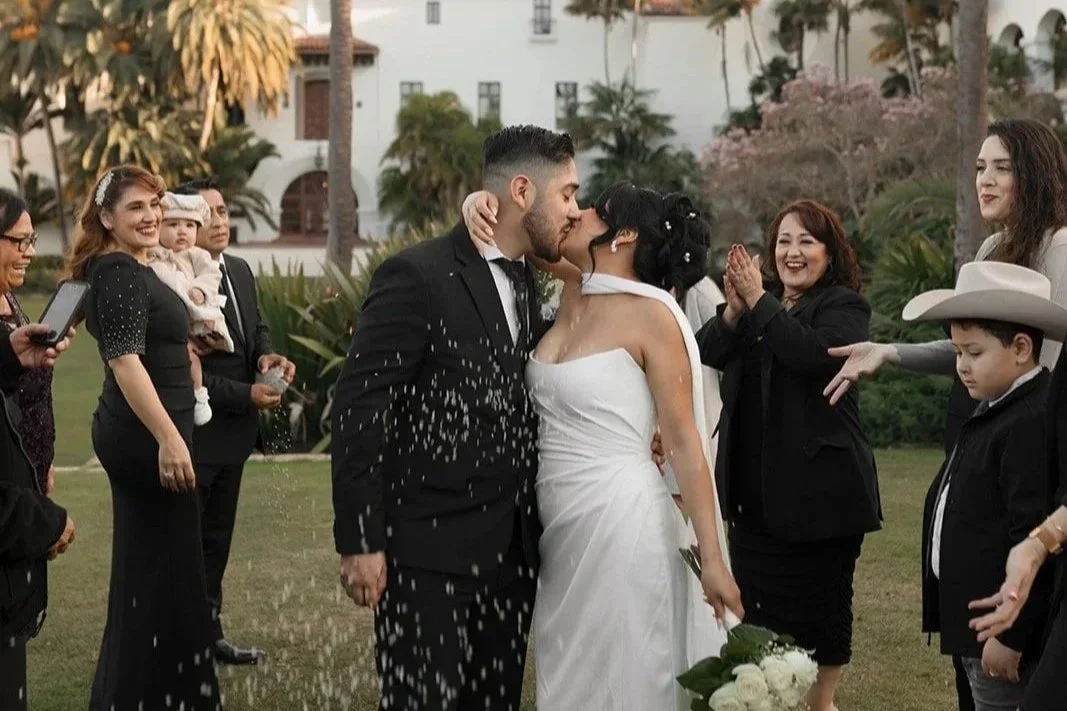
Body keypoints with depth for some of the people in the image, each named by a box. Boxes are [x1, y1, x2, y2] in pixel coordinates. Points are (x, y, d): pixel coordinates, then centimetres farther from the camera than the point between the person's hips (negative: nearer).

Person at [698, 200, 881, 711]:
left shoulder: (844, 306, -6)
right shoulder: (759, 300, 11)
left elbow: (818, 354, -26)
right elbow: (706, 352, -2)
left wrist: (758, 301, -21)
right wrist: (734, 311, -19)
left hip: (820, 491, -6)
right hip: (756, 491, 6)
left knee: (822, 607, 5)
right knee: (756, 607, 12)